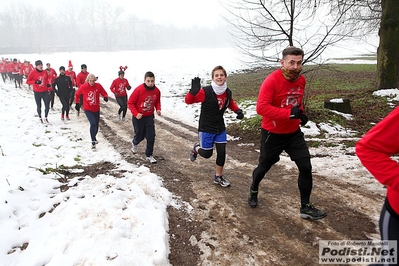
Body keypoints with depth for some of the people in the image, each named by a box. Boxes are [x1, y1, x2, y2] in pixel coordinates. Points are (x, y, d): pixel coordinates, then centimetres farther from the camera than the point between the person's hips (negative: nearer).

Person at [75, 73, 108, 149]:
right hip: (88, 109, -3)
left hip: (96, 109, 3)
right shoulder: (83, 87, -10)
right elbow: (77, 94, 7)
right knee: (93, 123, -21)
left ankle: (94, 137, 43)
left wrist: (105, 97, -22)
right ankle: (93, 141, -12)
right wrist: (77, 103, 12)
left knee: (96, 125, 14)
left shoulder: (98, 86, -7)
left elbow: (104, 93, 1)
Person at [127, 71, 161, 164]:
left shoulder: (157, 91, -8)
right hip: (138, 117, -3)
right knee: (140, 136, 12)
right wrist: (136, 113, -25)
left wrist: (158, 109, -8)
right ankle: (134, 143, 50)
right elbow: (130, 103, -14)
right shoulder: (138, 90, -21)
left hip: (149, 117, 3)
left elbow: (157, 102, 11)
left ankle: (149, 155, 16)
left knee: (151, 137, -2)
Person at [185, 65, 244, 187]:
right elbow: (188, 101, -20)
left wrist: (238, 111, -1)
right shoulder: (206, 92, -22)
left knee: (222, 152, 5)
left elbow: (231, 104, 18)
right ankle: (196, 148, 40)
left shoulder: (228, 92, -4)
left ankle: (218, 177, 25)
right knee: (207, 154, 3)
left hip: (220, 128, 5)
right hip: (206, 128, -5)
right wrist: (193, 91, -40)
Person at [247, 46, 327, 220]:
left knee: (306, 167, 0)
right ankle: (253, 191, 45)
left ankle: (306, 207, 16)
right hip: (272, 134, -5)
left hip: (294, 133, 5)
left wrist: (300, 112, -2)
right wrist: (289, 113, -36)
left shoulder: (301, 80, 0)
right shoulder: (272, 81, -23)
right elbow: (261, 107, -32)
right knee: (264, 166, 14)